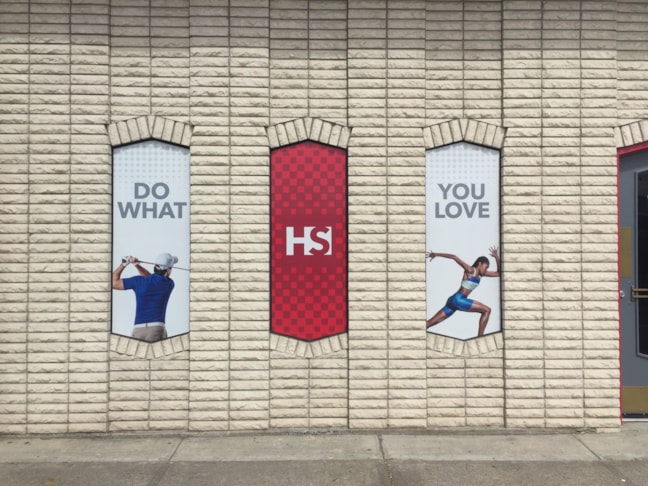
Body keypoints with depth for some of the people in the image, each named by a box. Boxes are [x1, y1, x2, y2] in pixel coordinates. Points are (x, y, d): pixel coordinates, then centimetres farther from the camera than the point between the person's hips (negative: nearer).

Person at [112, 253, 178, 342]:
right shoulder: (170, 284, 9)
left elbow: (113, 283, 15)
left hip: (138, 329, 2)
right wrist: (137, 265, 12)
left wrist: (123, 264, 23)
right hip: (157, 329, -2)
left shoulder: (139, 281, 4)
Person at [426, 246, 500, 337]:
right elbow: (454, 257, -8)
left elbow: (498, 273, 25)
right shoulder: (470, 270, -2)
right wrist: (436, 254, -13)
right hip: (457, 299, -9)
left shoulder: (480, 274, 21)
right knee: (487, 310, -6)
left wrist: (497, 258, 15)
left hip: (456, 300, 9)